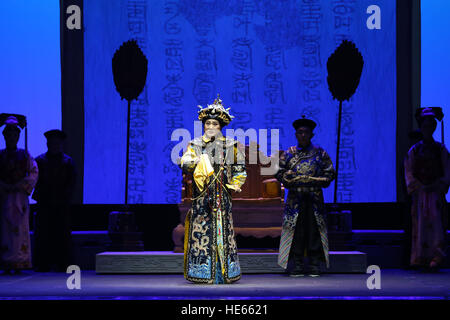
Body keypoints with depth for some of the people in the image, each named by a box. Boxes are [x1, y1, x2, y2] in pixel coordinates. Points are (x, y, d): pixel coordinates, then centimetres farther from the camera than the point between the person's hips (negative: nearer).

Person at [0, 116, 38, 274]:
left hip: (20, 196, 0)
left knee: (21, 228, -4)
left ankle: (19, 264, -2)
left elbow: (34, 173, 0)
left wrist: (20, 185, -11)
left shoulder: (25, 155, 9)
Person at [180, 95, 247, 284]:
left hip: (222, 195, 1)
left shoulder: (230, 145, 10)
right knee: (202, 230, -5)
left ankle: (224, 272, 5)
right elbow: (185, 163, -6)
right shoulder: (196, 144, 8)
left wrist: (235, 184, 2)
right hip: (202, 194, -1)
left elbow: (239, 168, 15)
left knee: (223, 229, 0)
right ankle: (202, 272, -1)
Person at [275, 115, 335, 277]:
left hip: (314, 197, 0)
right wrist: (294, 179, -9)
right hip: (295, 197, 0)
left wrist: (315, 181, -7)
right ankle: (298, 265, 4)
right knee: (296, 230, -2)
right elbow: (279, 173, 7)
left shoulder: (320, 153, 9)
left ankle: (315, 265, 5)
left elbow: (330, 173, 8)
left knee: (314, 230, -1)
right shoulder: (288, 153, 9)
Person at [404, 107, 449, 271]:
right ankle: (421, 259, 3)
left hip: (436, 191, -1)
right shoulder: (414, 150, 9)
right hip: (419, 193, 1)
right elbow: (408, 172, 4)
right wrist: (419, 186, -9)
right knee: (420, 225, -2)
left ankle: (436, 258, -16)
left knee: (436, 223, -12)